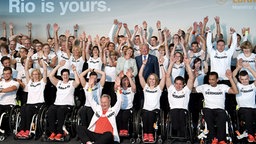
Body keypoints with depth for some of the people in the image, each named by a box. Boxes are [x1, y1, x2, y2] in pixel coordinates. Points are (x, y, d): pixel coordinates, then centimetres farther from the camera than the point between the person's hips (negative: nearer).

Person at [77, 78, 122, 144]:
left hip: (106, 137, -3)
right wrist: (90, 86, 15)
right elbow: (90, 99, 22)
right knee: (80, 127, -16)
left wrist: (118, 88, -2)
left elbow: (119, 101, 5)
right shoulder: (98, 109, 24)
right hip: (94, 135, 4)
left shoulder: (113, 110, 15)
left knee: (108, 134, -40)